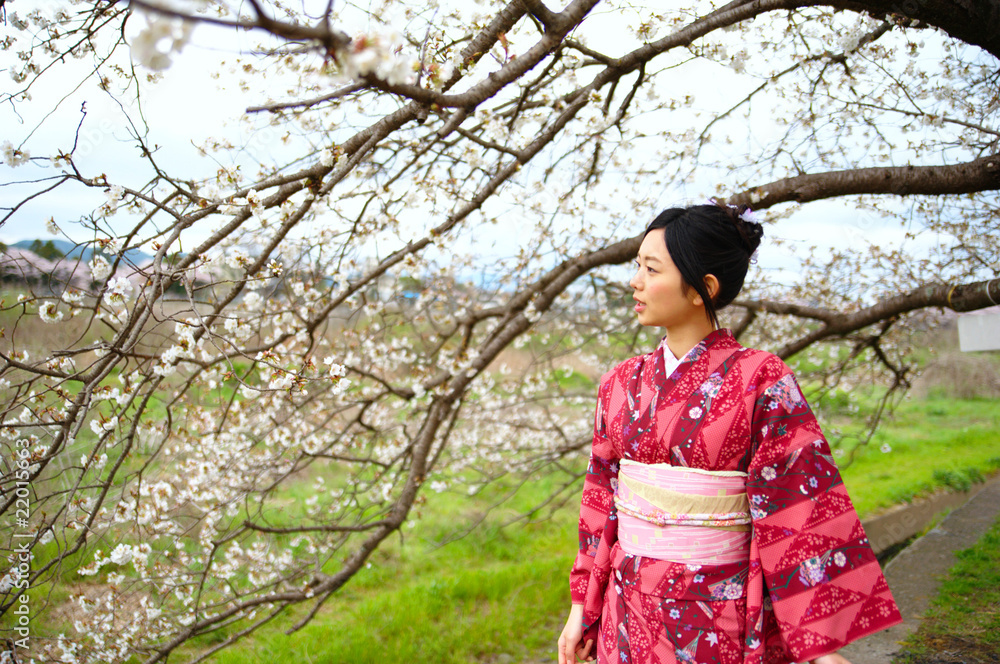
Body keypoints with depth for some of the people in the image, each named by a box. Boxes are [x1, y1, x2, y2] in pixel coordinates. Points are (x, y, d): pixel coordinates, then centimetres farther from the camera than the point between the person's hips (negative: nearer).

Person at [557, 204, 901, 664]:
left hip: (723, 626, -4)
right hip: (631, 616, 4)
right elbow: (601, 501, 8)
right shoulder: (621, 384, 2)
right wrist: (582, 608, 10)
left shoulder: (761, 381, -13)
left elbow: (802, 510, -14)